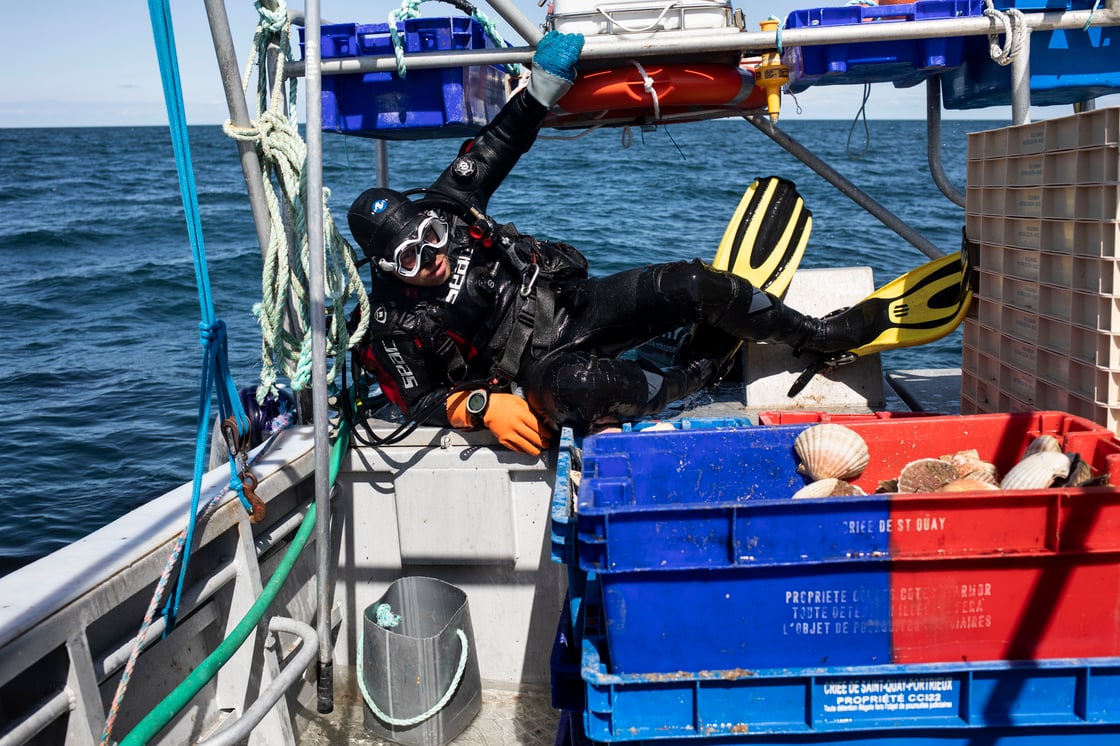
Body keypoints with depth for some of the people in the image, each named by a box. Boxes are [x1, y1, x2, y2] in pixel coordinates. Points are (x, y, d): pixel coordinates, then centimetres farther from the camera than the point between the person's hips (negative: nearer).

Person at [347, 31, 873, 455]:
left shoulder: (443, 209, -6)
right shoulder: (393, 326, -14)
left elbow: (499, 146, 2)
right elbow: (419, 404, -8)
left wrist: (543, 88, -9)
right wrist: (480, 406, -25)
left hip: (573, 306, 5)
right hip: (541, 368, -5)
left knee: (686, 283, -14)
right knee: (575, 386, -41)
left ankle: (817, 334, 6)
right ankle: (698, 374, -12)